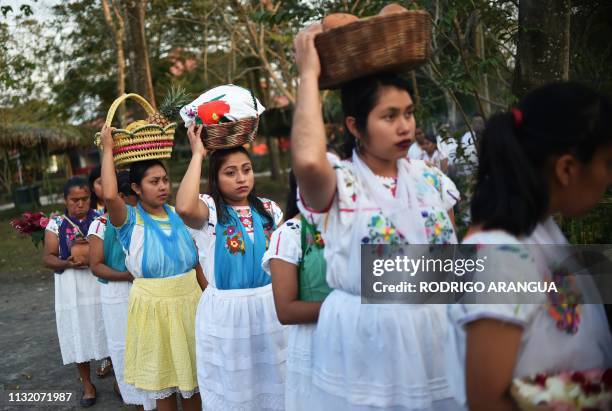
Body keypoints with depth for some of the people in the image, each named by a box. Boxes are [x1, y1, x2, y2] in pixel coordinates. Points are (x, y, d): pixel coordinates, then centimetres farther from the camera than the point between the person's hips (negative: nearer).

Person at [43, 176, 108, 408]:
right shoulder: (56, 225, 3)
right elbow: (47, 258, 1)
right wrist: (68, 263, -18)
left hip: (100, 285, -1)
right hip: (71, 290, 1)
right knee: (78, 336, 7)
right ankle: (87, 384, 24)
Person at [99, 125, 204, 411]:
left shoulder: (178, 214, 3)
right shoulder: (130, 220, -9)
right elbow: (109, 196, -32)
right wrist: (108, 149, -20)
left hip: (189, 300, 4)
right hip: (153, 306, -3)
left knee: (193, 376, 16)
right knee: (163, 378, 12)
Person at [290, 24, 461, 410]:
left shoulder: (431, 179, 4)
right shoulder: (340, 185, -10)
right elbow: (307, 161, -34)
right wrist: (309, 74, -24)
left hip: (434, 332, 5)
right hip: (363, 341, -4)